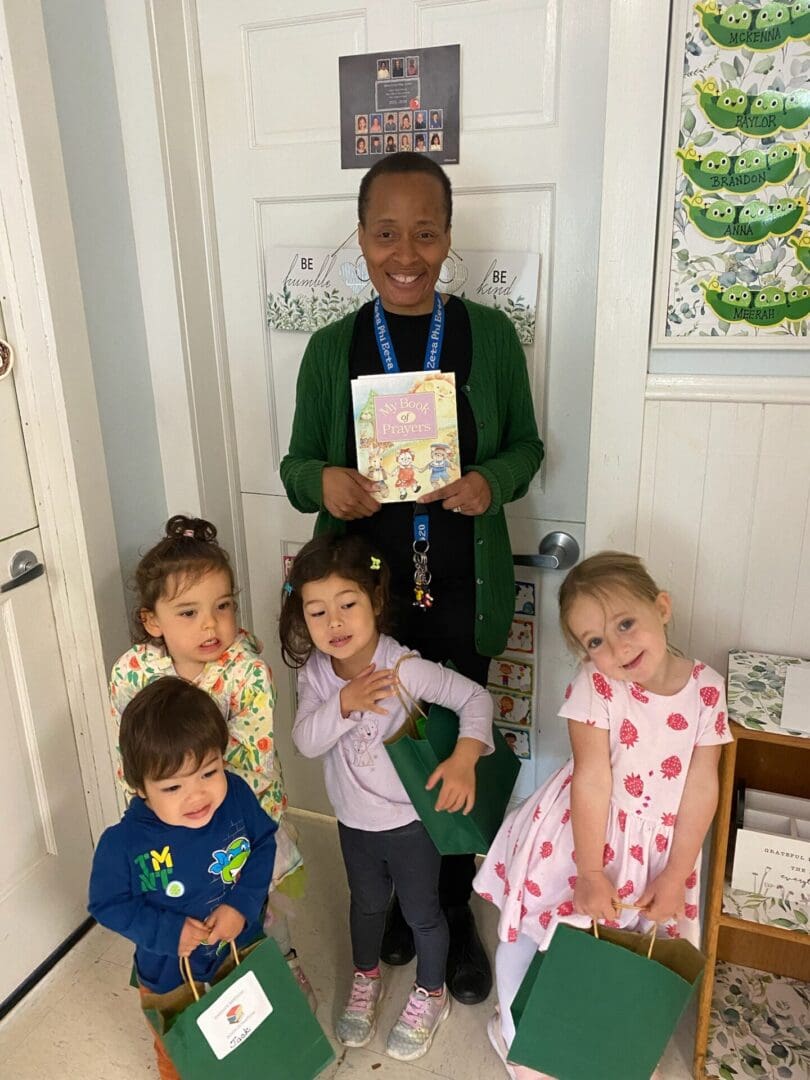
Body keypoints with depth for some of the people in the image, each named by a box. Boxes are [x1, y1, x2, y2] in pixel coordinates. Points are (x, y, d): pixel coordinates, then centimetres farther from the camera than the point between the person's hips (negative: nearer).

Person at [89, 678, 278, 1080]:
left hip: (244, 950, 3)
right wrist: (168, 932, -26)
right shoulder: (123, 844, -32)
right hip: (171, 973, -2)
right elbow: (108, 905, -17)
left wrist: (244, 903, -22)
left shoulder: (237, 795, -27)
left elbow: (263, 842, -11)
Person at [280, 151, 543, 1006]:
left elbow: (526, 446, 4)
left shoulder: (489, 334, -3)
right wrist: (324, 481, -21)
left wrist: (490, 481, -18)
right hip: (363, 591, 1)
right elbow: (296, 464, 2)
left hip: (462, 592, 0)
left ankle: (455, 911, 39)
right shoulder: (332, 347, -2)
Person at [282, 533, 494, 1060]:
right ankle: (366, 980, 55)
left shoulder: (405, 667, -31)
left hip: (411, 818, -4)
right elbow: (305, 741, -19)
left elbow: (475, 697, -24)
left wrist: (464, 759, -38)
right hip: (353, 818, 4)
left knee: (421, 911, 18)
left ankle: (431, 994, 46)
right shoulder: (314, 671, -14)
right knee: (367, 903, 28)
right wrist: (344, 703, -36)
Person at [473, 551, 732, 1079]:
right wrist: (589, 873, -16)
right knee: (531, 932, 12)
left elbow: (701, 788, -8)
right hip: (581, 834, -2)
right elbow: (592, 778, -20)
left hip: (657, 845, 2)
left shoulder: (706, 687, -13)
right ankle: (514, 1031, 41)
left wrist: (675, 878, -6)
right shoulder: (595, 686, -22)